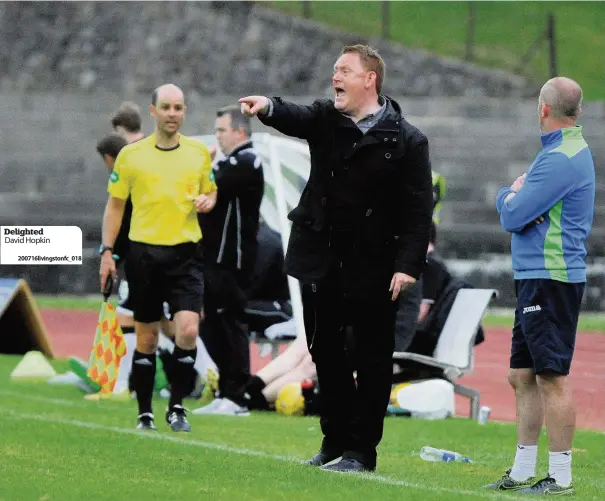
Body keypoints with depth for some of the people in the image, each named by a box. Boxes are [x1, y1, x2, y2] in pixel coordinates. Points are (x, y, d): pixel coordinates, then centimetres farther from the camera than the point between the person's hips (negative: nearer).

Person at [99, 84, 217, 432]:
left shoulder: (199, 152, 5)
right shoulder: (131, 155, 1)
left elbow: (211, 192, 17)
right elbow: (115, 205, 7)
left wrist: (207, 201, -7)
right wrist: (107, 251, 2)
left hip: (185, 253, 0)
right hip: (144, 253, 0)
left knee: (188, 330, -15)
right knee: (146, 338, 5)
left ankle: (177, 407, 0)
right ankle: (145, 413, 15)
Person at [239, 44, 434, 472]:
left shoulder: (407, 141, -7)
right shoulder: (326, 119, 5)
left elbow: (419, 209, -10)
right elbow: (294, 118, -17)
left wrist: (408, 265, -19)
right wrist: (269, 107, -40)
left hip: (373, 269, -5)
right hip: (322, 260, 5)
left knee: (372, 358, 3)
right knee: (325, 351, 12)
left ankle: (362, 449, 9)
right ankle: (336, 439, 24)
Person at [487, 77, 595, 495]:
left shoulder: (561, 159, -16)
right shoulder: (570, 149, 18)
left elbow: (512, 216, -17)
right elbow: (519, 209, 18)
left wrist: (508, 195, 5)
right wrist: (516, 196, -5)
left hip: (551, 280, -11)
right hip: (535, 277, 11)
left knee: (553, 378, -9)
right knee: (523, 376, 13)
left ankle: (561, 477, -7)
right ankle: (523, 472, 19)